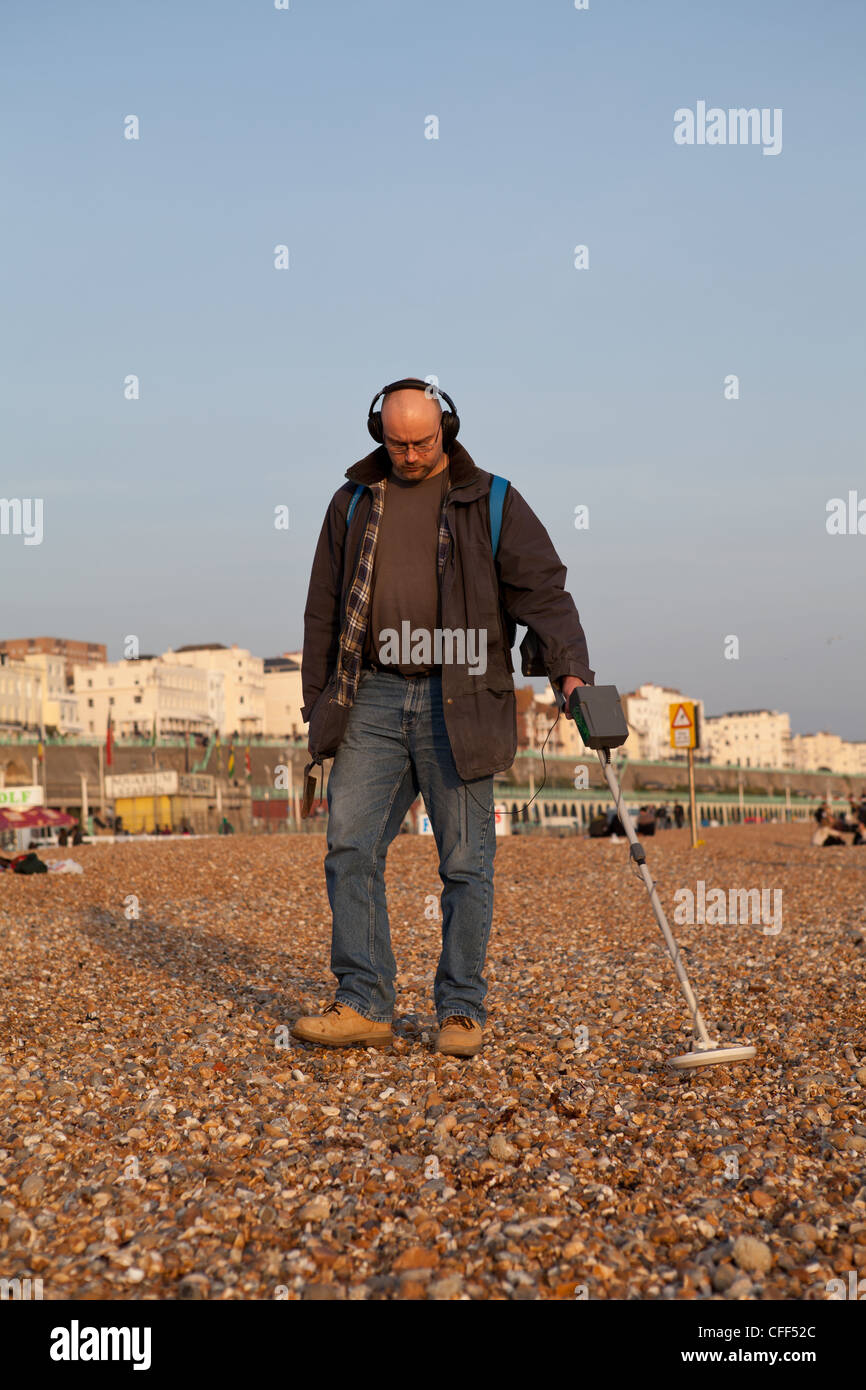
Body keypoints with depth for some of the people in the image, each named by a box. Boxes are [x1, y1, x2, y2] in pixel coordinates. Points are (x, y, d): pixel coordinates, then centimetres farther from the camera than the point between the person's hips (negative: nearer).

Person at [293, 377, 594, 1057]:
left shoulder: (491, 503, 4)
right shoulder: (355, 503, 13)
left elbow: (543, 590, -4)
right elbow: (324, 611, 16)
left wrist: (570, 669, -20)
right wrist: (319, 707, 11)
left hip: (457, 703, -3)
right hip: (373, 699, 3)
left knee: (466, 861, 0)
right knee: (350, 848, -3)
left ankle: (462, 1011, 11)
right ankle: (364, 1006, 5)